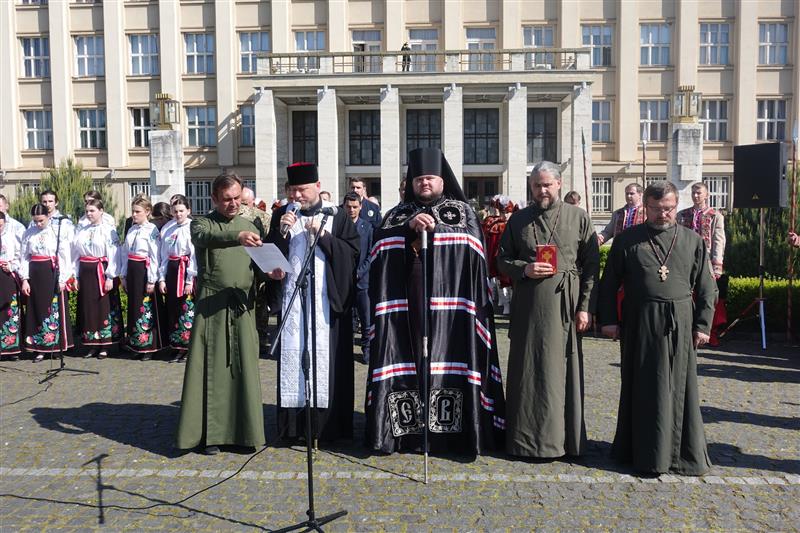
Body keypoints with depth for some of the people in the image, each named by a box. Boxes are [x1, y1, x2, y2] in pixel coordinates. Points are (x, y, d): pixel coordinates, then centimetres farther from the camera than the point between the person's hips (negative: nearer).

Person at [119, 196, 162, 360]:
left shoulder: (152, 230, -10)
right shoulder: (132, 229, 11)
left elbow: (155, 257, -13)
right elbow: (125, 253, 15)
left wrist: (152, 280, -15)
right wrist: (123, 275, 13)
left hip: (144, 270, -7)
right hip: (131, 270, 7)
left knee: (145, 309, -1)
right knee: (133, 307, 12)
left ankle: (148, 347, 12)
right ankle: (135, 345, 23)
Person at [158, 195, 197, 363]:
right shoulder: (167, 229, 11)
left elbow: (195, 256, -12)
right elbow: (163, 255, 12)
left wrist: (190, 280, -15)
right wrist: (161, 278, 7)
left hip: (187, 271, -6)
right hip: (171, 272, 6)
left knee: (187, 311, -3)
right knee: (172, 310, 9)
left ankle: (188, 348, 8)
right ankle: (177, 348, 20)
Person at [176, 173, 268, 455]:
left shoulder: (252, 225, 14)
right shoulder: (202, 222, 4)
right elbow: (204, 236, -21)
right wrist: (237, 236, -39)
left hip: (243, 307, 3)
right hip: (211, 307, -2)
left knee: (244, 368, 5)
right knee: (212, 368, 1)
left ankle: (246, 430, 15)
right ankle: (211, 433, 11)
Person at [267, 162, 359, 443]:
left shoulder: (337, 216, 5)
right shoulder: (282, 216, 11)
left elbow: (353, 251, -3)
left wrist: (322, 234, -12)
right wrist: (282, 231, -8)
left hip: (328, 300, -2)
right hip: (293, 300, 2)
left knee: (328, 358, -2)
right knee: (293, 356, 0)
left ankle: (330, 423, 8)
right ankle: (295, 424, 7)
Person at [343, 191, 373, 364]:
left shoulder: (367, 227, 3)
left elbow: (371, 255, 1)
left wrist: (359, 272, -8)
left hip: (362, 279, 0)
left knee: (366, 318, 2)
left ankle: (366, 348, 16)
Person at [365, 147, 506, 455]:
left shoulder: (461, 209, 12)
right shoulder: (399, 213, 18)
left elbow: (471, 238, -4)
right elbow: (380, 240, 0)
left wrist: (435, 227, -13)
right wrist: (410, 227, -14)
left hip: (449, 299, -2)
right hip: (406, 300, 2)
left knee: (450, 358, -4)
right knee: (409, 357, 0)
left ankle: (452, 428, 4)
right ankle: (409, 427, 7)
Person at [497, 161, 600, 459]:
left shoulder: (578, 217, 5)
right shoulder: (519, 219, 10)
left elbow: (591, 265, 1)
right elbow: (502, 260, 12)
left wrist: (586, 307, -5)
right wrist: (524, 269, -9)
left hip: (565, 304, -1)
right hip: (528, 304, 2)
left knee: (562, 370, 4)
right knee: (526, 370, 5)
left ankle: (563, 437, 19)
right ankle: (525, 437, 17)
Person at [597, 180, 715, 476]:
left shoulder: (693, 240, 6)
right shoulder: (627, 240, 2)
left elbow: (706, 287, 7)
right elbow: (609, 283, 3)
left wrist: (703, 324, 2)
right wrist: (608, 319, -3)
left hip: (680, 324, 1)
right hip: (639, 323, -1)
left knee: (679, 389, 8)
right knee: (642, 388, 7)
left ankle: (683, 453, 23)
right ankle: (642, 451, 20)